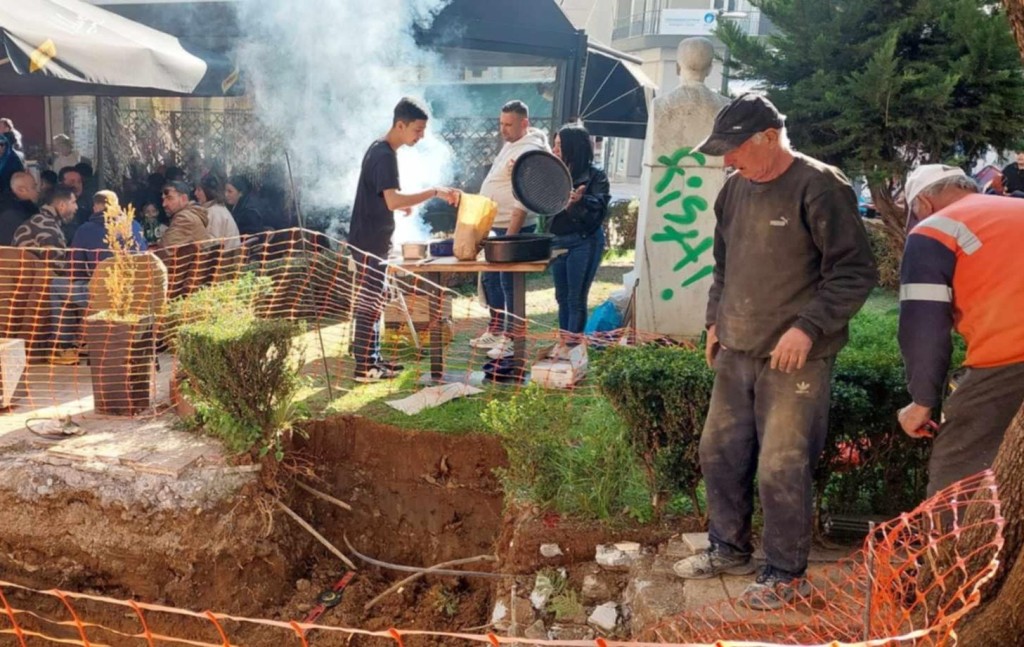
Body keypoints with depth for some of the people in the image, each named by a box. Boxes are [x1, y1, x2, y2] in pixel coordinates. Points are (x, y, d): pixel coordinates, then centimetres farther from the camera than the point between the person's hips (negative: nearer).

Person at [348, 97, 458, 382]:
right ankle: (364, 367, 1)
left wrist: (400, 205, 11)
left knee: (373, 301, 15)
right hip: (370, 242, -10)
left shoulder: (380, 149, 12)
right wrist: (434, 192, -34)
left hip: (371, 240, 10)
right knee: (369, 303, -5)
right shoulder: (385, 155, -19)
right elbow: (394, 200, -32)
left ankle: (372, 359, 23)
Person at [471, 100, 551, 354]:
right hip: (495, 227, 10)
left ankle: (511, 339, 4)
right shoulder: (511, 144, 14)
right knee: (490, 279, 18)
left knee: (509, 283, -4)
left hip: (512, 228, -10)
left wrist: (511, 235, -26)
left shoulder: (529, 151, -18)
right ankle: (495, 330, 30)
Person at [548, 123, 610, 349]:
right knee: (562, 296, 12)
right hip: (558, 240, 7)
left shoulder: (595, 175, -8)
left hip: (584, 241, -6)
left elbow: (599, 205, -18)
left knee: (576, 297, -3)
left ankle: (573, 345, 2)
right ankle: (563, 342, 21)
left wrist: (580, 200, -36)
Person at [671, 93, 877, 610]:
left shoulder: (819, 187, -13)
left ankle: (787, 574, 17)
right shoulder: (735, 189, 10)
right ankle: (729, 548, 33)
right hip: (736, 353, 8)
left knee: (782, 468, -2)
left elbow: (855, 271, -14)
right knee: (719, 451, 14)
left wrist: (808, 326, -20)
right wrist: (715, 320, 17)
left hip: (795, 359, -7)